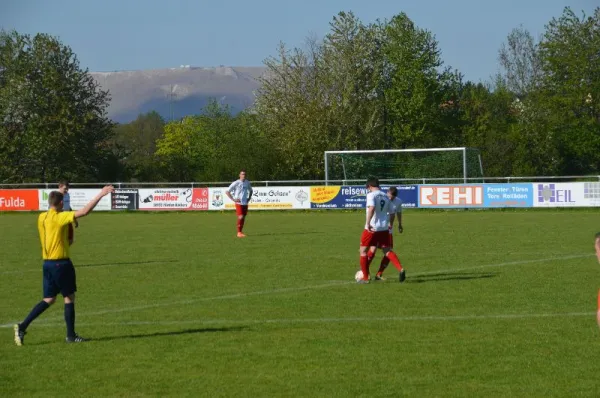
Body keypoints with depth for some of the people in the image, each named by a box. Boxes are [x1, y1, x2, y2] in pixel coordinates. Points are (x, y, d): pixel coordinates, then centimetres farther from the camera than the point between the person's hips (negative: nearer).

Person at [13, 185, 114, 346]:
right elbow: (84, 211, -23)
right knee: (69, 297, 6)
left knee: (49, 299, 12)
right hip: (61, 263, -7)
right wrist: (101, 195, -22)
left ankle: (22, 326, 2)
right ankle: (71, 335, 11)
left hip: (47, 263, 7)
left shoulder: (42, 217, 6)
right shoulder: (60, 218, -16)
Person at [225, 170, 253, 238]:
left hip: (245, 203, 5)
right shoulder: (236, 183, -9)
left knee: (243, 218, 7)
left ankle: (241, 232, 16)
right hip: (239, 203, -5)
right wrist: (233, 199, -12)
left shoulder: (247, 183, 7)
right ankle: (239, 232, -6)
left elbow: (250, 190, 28)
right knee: (240, 217, -14)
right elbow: (227, 191, -7)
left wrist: (249, 198, 12)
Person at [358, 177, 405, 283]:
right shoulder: (385, 196, 11)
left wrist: (368, 223, -24)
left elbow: (371, 208, -26)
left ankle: (365, 278, 9)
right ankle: (401, 269, -13)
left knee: (363, 251, 8)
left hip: (372, 228, -6)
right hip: (384, 228, 6)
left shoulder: (371, 195, -9)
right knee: (387, 251, 10)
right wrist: (389, 224, 31)